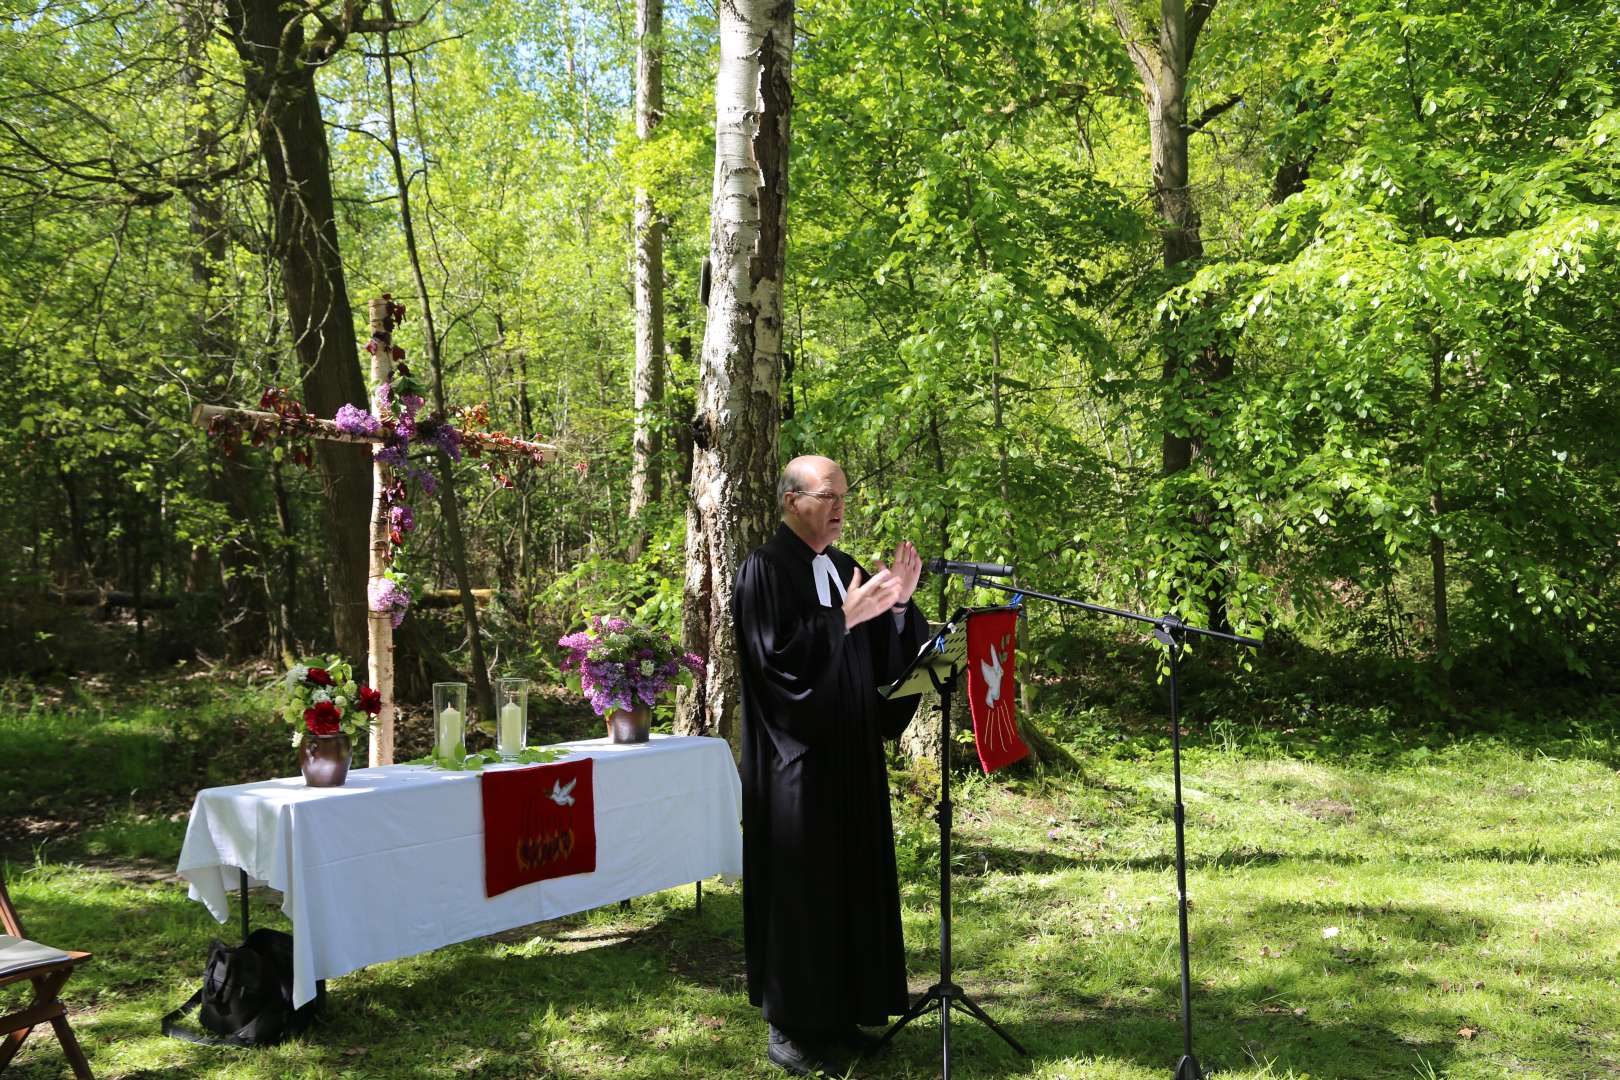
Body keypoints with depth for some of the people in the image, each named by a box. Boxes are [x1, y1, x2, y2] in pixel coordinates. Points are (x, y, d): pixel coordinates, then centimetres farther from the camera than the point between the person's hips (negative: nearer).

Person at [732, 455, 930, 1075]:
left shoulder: (845, 570, 13)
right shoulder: (763, 571, -10)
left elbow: (880, 660, 10)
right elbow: (775, 653, -20)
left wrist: (897, 607, -5)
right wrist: (844, 617, -24)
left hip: (851, 756, 8)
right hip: (795, 762, -8)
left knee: (851, 882, 12)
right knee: (799, 892, -2)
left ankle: (836, 1015, 25)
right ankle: (791, 1029, 10)